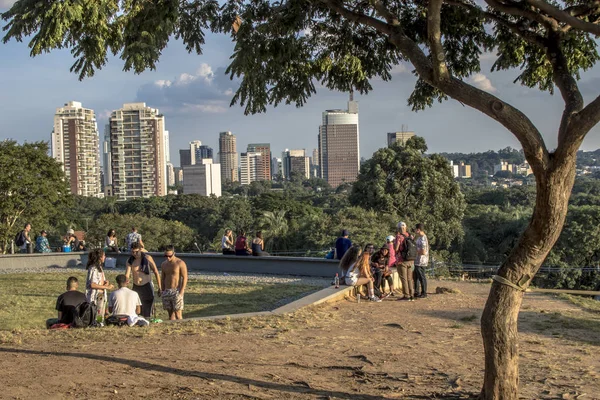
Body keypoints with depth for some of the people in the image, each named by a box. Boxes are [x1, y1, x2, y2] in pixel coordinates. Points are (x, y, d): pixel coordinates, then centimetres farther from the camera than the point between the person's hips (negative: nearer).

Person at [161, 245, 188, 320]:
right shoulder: (163, 264, 11)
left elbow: (185, 278, -10)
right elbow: (162, 279, 16)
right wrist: (162, 291, 9)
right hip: (166, 291, 5)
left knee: (178, 313, -8)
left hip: (177, 291, -5)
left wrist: (181, 292, -16)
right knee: (170, 313, 7)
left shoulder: (180, 263, -7)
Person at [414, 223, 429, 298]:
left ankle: (424, 293, 8)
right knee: (416, 277, 17)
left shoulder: (422, 239, -20)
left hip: (421, 262, -10)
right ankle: (416, 293, 25)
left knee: (422, 277, -1)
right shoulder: (419, 237, 13)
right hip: (417, 261, 10)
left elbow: (423, 252, -25)